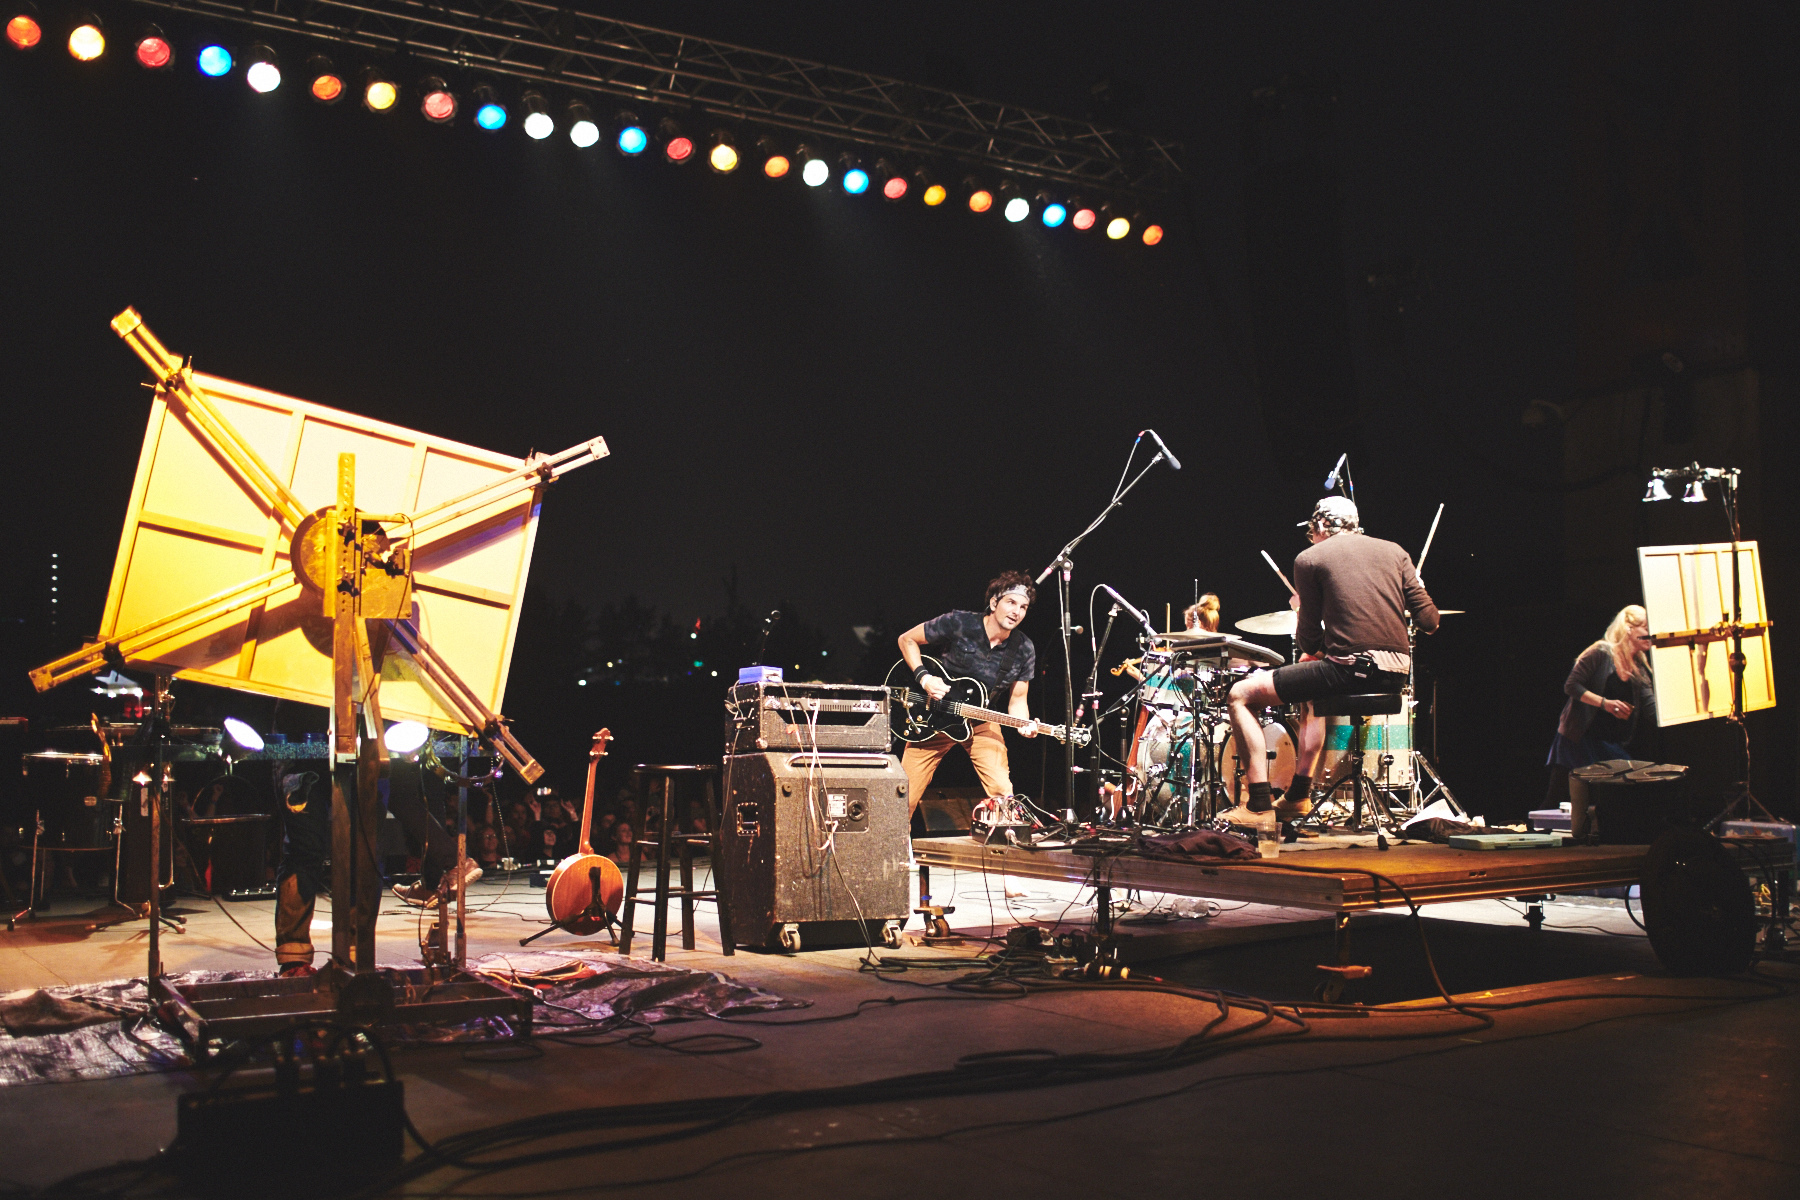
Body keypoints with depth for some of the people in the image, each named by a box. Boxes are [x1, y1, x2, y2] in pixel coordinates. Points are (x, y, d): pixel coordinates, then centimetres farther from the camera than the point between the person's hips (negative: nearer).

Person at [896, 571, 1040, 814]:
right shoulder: (958, 624, -17)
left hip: (982, 724, 2)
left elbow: (1017, 699, 0)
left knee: (1003, 793, -14)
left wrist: (1024, 724, -21)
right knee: (905, 796, -2)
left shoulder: (1024, 650, -8)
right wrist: (923, 677, -20)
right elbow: (907, 640, -7)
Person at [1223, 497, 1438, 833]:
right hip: (1396, 674, 7)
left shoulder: (1309, 558, 3)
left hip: (1350, 668, -7)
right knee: (1316, 691, 38)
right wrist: (1419, 589, 30)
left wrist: (1312, 650, 23)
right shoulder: (1394, 552, 15)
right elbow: (1429, 621, 9)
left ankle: (1259, 807, -1)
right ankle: (1298, 797, 38)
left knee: (1241, 694, 7)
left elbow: (1310, 642, 0)